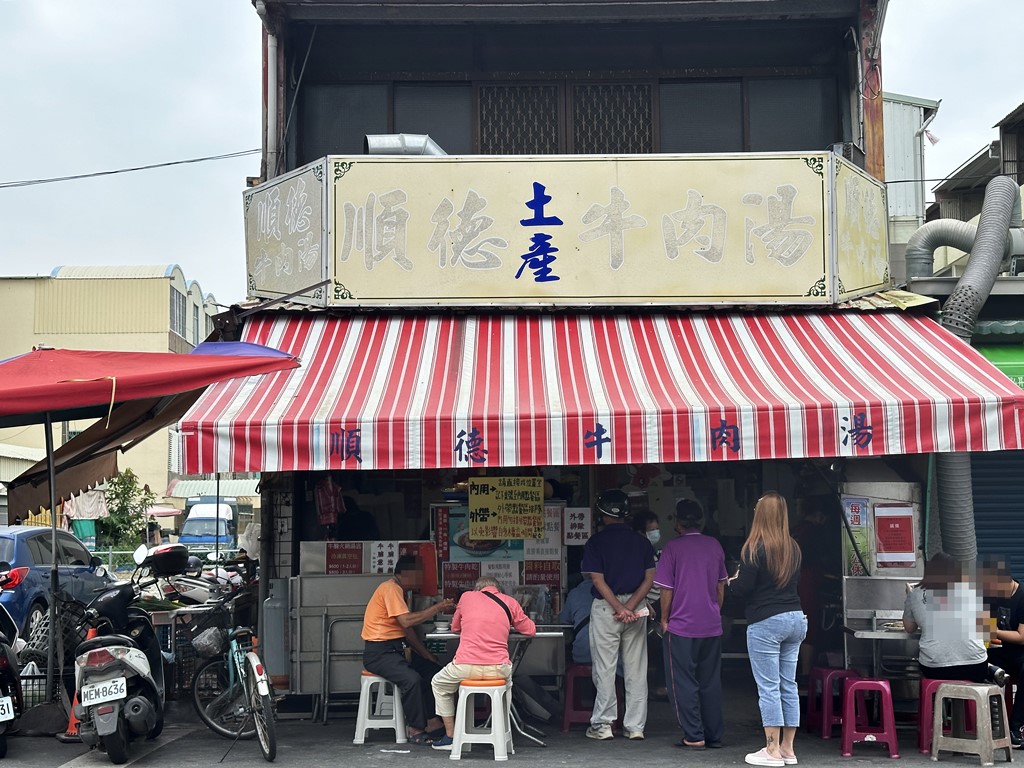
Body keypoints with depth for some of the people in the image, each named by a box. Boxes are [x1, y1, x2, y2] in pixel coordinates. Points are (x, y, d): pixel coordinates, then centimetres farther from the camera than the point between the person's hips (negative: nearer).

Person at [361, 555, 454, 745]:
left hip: (395, 649, 11)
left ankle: (433, 722, 1)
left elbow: (407, 630, 19)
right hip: (378, 652, -11)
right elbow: (406, 621, -26)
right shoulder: (391, 589, -13)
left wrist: (427, 655, 12)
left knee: (432, 670, 2)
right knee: (412, 679, -29)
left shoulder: (398, 590, 18)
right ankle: (416, 730, -17)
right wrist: (437, 608, -19)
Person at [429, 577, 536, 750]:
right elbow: (531, 630, 20)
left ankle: (450, 736, 27)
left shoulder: (467, 597, 11)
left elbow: (455, 627, 26)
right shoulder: (510, 602, 10)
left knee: (438, 684, 30)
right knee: (508, 677, 39)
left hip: (465, 668, -1)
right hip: (498, 669, 2)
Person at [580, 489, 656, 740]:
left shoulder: (595, 542, -5)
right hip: (637, 609, 3)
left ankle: (603, 724, 7)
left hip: (605, 607, -3)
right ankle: (635, 726, 11)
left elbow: (598, 580, -12)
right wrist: (629, 606, -9)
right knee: (636, 670, 7)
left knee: (605, 668, 4)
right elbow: (649, 579, -2)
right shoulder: (641, 541, 5)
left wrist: (620, 609, -14)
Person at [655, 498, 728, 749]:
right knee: (711, 683, 12)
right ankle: (714, 735, 15)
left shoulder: (673, 547, -9)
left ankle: (694, 735, 1)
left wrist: (664, 620, 4)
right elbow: (721, 588, 12)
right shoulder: (715, 546, 5)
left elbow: (667, 590, -7)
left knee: (683, 683, 3)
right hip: (712, 625, 5)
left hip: (681, 626, -5)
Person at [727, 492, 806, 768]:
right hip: (794, 619, 7)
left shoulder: (755, 547, -12)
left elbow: (743, 588, -12)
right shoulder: (793, 548, 8)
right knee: (789, 685, 10)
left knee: (768, 688, -2)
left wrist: (732, 582, 9)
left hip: (765, 623, -7)